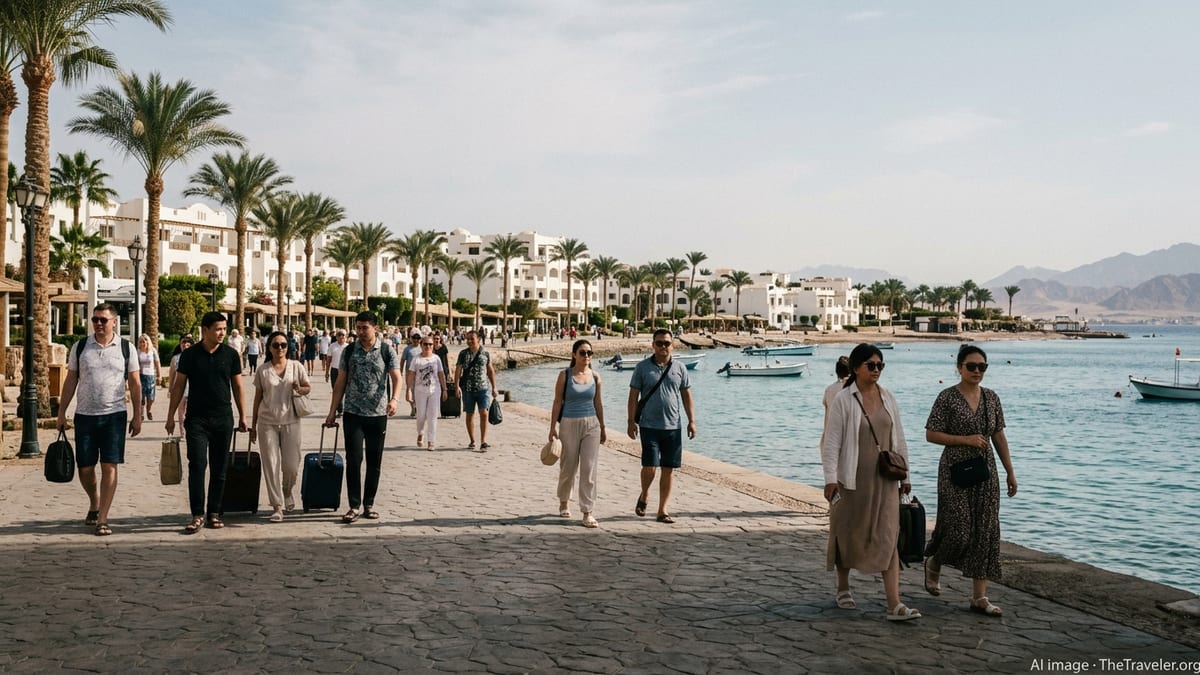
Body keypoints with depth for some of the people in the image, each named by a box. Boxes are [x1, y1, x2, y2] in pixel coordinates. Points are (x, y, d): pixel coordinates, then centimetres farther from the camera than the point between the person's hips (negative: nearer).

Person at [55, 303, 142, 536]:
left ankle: (102, 519, 1)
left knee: (109, 467, -5)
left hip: (114, 415, -2)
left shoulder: (126, 348, 0)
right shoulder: (80, 348, 4)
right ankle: (94, 503, 34)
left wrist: (137, 416, -1)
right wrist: (61, 412, 4)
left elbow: (135, 384, 3)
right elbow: (70, 381, 8)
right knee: (85, 467, 7)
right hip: (84, 415, 2)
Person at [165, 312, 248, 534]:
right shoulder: (190, 355, 0)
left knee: (219, 468, 6)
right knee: (197, 465, -9)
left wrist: (242, 415, 8)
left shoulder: (230, 354, 3)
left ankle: (214, 513, 15)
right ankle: (197, 514, -5)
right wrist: (171, 415, 2)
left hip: (223, 418, 2)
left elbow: (237, 386, 9)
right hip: (197, 418, -2)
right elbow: (179, 385, 5)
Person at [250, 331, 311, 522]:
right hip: (267, 423, 0)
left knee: (291, 466, 1)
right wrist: (253, 425, 9)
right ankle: (277, 506, 6)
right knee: (271, 466, -1)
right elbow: (257, 398, 8)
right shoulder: (262, 370, 2)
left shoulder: (296, 367, 2)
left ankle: (287, 492, 33)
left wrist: (300, 389, -13)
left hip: (290, 421, 0)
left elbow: (308, 387, 12)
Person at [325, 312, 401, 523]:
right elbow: (340, 382, 8)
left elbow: (396, 378, -8)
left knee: (374, 461, 7)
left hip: (378, 414, 0)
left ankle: (369, 504, 19)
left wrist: (394, 399, -28)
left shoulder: (386, 350, -1)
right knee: (354, 458, -6)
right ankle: (354, 506, 0)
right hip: (353, 413, 0)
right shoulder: (349, 351, 4)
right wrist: (332, 411, 5)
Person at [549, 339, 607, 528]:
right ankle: (564, 502, 34)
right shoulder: (565, 376, -4)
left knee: (589, 469, -4)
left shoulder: (595, 377, 4)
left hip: (591, 425, 2)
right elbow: (557, 402, -3)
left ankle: (587, 512, -1)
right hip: (569, 424, -2)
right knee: (568, 467, 10)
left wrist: (602, 427, 14)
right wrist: (553, 427, -6)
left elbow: (598, 403, 12)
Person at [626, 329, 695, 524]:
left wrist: (691, 420, 4)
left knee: (669, 469, 4)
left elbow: (686, 396, 11)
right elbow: (633, 396, 0)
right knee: (650, 466, -11)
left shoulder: (679, 368, 7)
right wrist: (631, 421, -6)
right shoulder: (642, 367, 0)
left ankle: (663, 510, 13)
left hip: (673, 427, 3)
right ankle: (644, 495, 20)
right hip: (649, 426, -3)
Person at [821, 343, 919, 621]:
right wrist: (830, 478, -15)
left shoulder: (888, 398, 6)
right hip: (853, 480, -3)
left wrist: (905, 475, 13)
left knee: (888, 537, -4)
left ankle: (894, 604, -7)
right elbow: (831, 442, -10)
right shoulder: (843, 400, -9)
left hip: (884, 479, 3)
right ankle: (843, 588, 33)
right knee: (848, 534, 11)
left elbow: (899, 439, 12)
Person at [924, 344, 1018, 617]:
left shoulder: (991, 397, 8)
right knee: (959, 530, -7)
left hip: (985, 471, 5)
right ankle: (933, 562, 26)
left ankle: (979, 597, 8)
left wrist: (1010, 472, 11)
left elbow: (999, 436, 13)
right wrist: (965, 439, -17)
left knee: (986, 532, 2)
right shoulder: (947, 397, -7)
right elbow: (931, 434, -9)